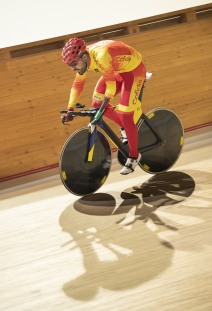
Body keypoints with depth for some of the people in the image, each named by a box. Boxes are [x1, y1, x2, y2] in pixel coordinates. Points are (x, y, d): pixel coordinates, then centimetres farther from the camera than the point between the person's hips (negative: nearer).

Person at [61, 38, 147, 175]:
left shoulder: (101, 56, -37)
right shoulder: (83, 59, -11)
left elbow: (111, 83, -32)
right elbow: (78, 84, 1)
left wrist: (103, 106, -31)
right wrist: (70, 109, 2)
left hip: (134, 70, -8)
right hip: (118, 70, 8)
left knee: (125, 114, -13)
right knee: (97, 103, -5)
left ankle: (134, 156, 2)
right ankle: (124, 127, 18)